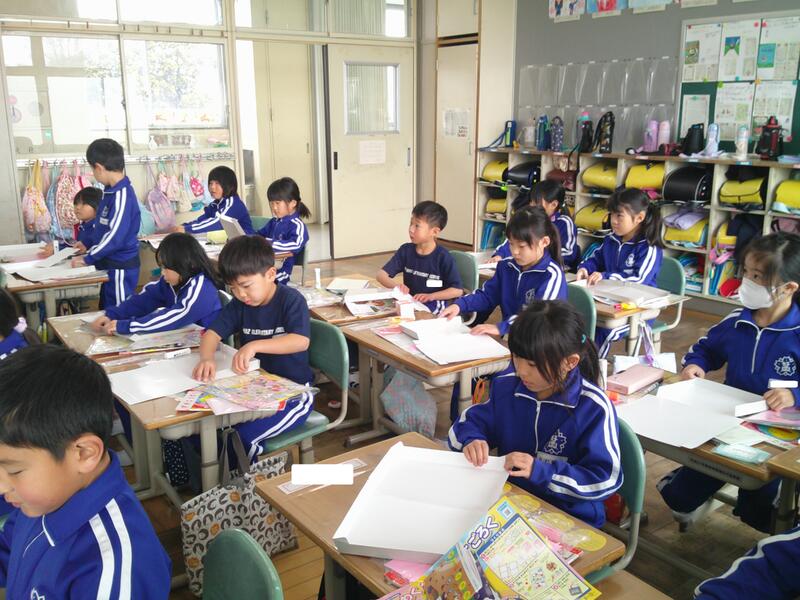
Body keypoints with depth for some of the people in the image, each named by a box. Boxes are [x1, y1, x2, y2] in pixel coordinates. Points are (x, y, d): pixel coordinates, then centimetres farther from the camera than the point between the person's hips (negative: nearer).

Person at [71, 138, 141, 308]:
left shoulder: (122, 195, -22)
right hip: (109, 264, 9)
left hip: (120, 268, -9)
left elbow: (115, 237, -25)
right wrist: (88, 244, 16)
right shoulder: (111, 191, 6)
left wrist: (87, 259, -19)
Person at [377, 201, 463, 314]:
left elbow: (458, 290, -9)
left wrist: (431, 296, -21)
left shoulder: (443, 257, -9)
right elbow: (381, 274, 0)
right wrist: (396, 287, -21)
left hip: (433, 311, -3)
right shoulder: (405, 250, 3)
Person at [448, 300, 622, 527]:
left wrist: (540, 471, -25)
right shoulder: (506, 385, 0)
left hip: (569, 517, -4)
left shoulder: (594, 407, -15)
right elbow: (469, 422, 11)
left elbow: (606, 479, -14)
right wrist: (471, 440, -13)